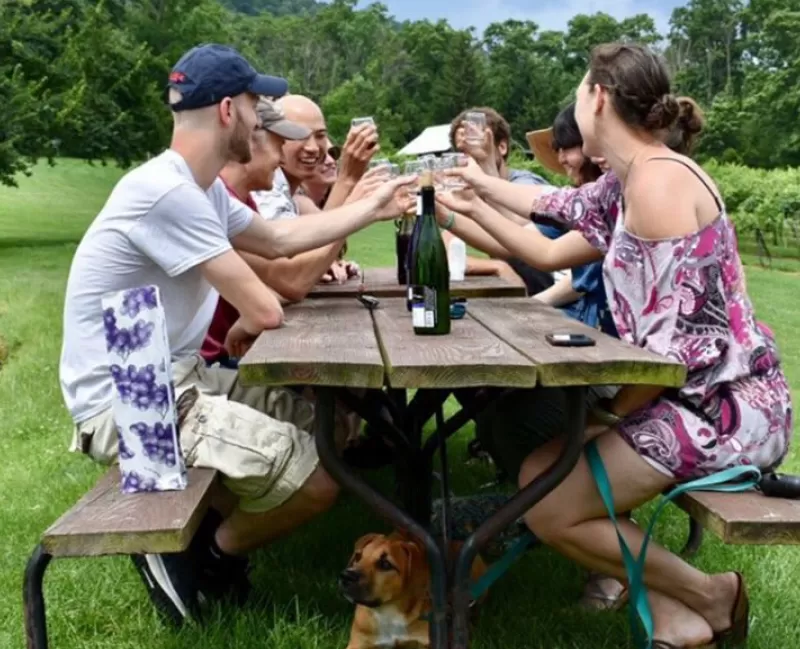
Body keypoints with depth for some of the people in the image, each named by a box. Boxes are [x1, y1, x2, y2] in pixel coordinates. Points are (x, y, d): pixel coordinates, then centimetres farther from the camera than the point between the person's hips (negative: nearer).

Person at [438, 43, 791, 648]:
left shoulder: (658, 179, -19)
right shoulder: (629, 186, 10)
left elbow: (676, 343, -23)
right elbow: (550, 253, 24)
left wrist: (609, 415, -10)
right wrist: (477, 206, 25)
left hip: (727, 408, -10)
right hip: (693, 398, 10)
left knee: (548, 507, -7)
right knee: (541, 468, 12)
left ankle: (708, 596, 9)